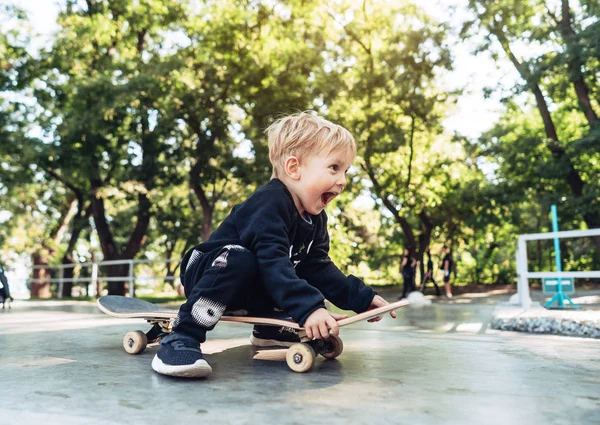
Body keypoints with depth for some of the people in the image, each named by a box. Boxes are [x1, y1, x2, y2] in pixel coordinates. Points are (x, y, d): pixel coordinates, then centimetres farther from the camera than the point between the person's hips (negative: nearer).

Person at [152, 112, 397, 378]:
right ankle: (182, 337, -32)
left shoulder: (315, 218, -1)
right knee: (240, 259, -38)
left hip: (249, 287, 9)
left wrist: (361, 296, -12)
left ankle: (272, 329, 16)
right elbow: (273, 263, -40)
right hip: (204, 273, -8)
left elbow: (318, 267, -2)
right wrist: (307, 307, -49)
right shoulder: (269, 204, -29)